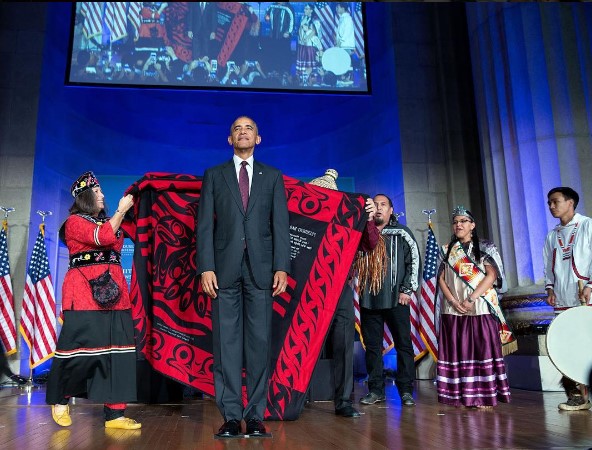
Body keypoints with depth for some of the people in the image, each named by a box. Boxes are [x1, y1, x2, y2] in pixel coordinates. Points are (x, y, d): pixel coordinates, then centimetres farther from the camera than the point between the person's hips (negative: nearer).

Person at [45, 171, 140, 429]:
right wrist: (121, 210, -7)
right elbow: (104, 237, -15)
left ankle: (114, 413, 1)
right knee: (81, 347, -5)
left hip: (112, 292, 7)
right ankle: (60, 400, 21)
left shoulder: (106, 221, 23)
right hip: (84, 293, -7)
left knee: (116, 348, -1)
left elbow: (116, 245, 16)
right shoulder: (75, 221, 0)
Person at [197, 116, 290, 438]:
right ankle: (231, 416, 8)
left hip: (260, 269, 0)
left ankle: (255, 415, 10)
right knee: (226, 344, 1)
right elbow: (204, 224, 4)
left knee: (259, 342, 1)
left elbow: (280, 224, 5)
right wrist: (206, 267, -7)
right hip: (225, 268, 0)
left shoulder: (272, 176, 13)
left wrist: (281, 267, -5)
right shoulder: (214, 175, 12)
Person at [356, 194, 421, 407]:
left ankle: (406, 390, 9)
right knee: (372, 345, 6)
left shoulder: (401, 233, 6)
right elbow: (352, 261, 18)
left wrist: (407, 290, -5)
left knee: (403, 343, 0)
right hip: (369, 299, 3)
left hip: (396, 298, -2)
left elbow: (414, 260, 1)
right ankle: (376, 390, 14)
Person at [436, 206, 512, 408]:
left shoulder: (485, 248, 5)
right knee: (457, 351, 1)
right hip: (453, 310, 3)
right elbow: (441, 279, 8)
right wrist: (454, 301, -8)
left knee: (481, 350, -5)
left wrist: (471, 299, -15)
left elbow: (491, 275, -6)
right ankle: (461, 396, 6)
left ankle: (484, 396, -2)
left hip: (480, 308, -3)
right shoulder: (447, 251, 14)